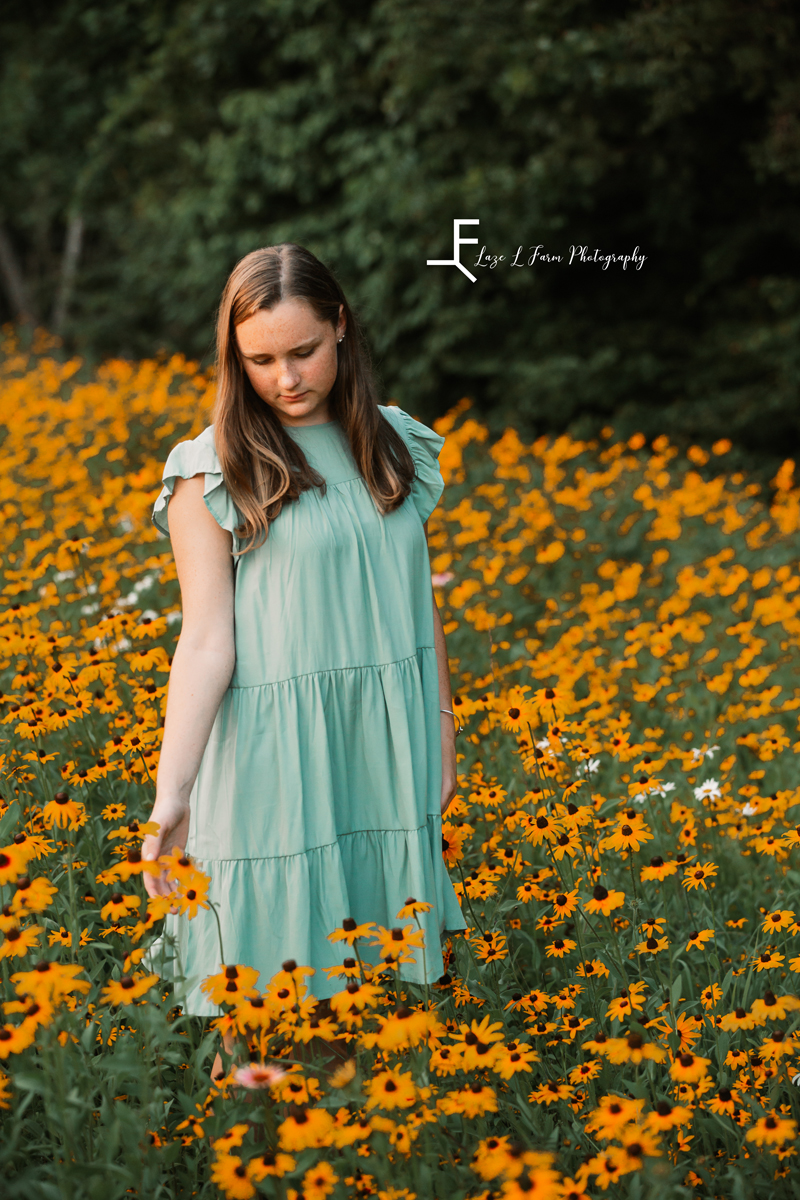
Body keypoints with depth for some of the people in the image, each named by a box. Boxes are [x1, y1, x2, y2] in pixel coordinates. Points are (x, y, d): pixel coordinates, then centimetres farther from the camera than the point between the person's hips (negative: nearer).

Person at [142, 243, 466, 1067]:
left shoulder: (394, 447, 8)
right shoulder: (214, 474, -5)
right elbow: (206, 640, -11)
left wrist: (441, 741, 17)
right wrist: (171, 797, -20)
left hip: (389, 751, 4)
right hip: (275, 760, -4)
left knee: (394, 971, 9)